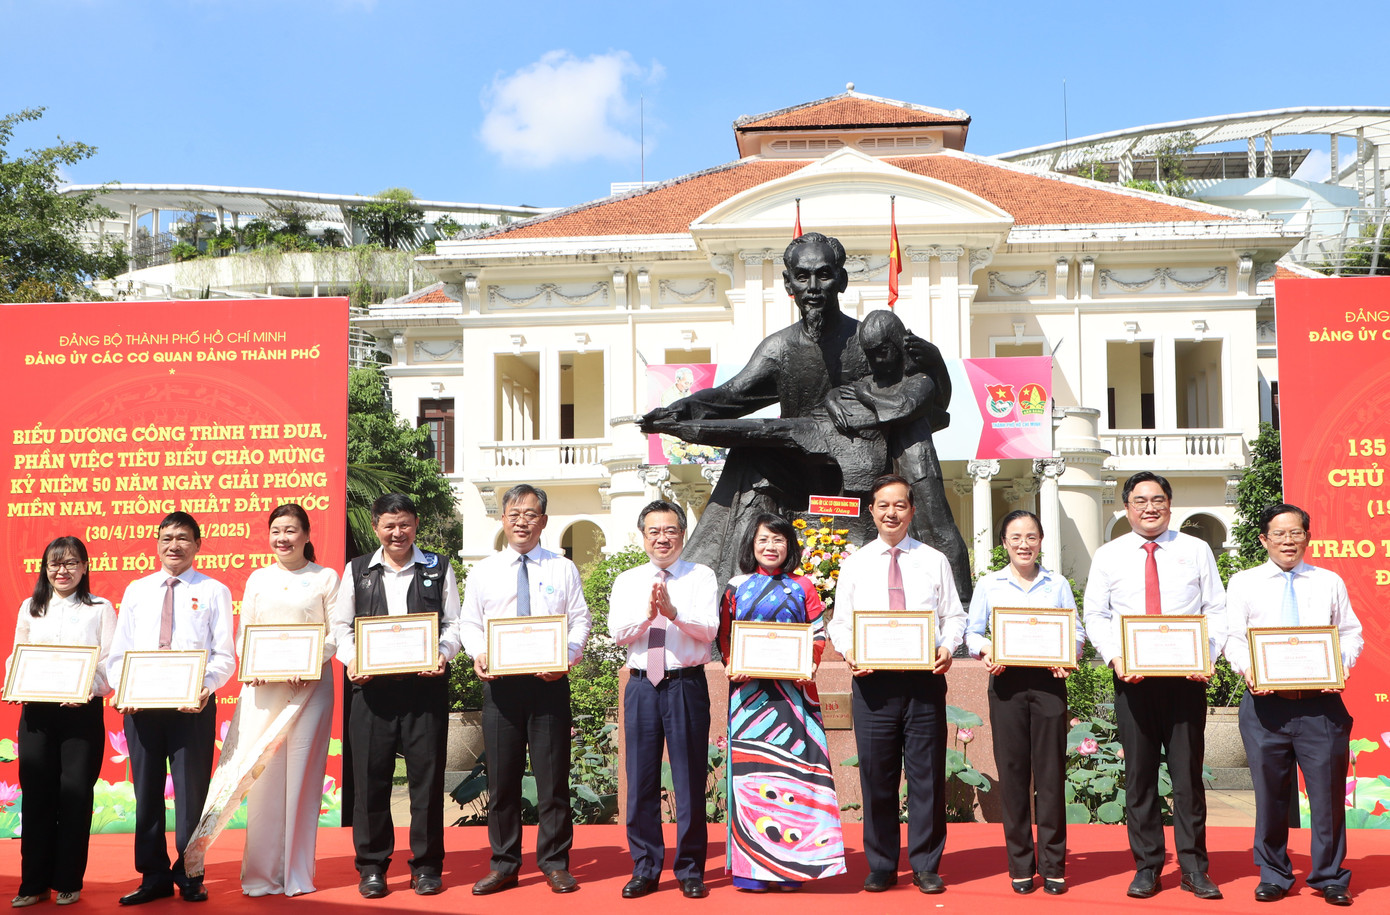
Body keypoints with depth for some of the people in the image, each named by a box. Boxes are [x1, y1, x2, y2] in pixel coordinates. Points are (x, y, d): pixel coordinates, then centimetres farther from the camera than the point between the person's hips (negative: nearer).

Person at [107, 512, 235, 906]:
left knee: (191, 791, 2)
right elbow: (119, 652, 10)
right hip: (140, 705, 3)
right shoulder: (136, 590, 13)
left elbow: (224, 655, -2)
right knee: (146, 792, 9)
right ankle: (154, 877, 20)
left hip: (193, 703, -3)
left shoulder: (214, 592, 4)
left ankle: (189, 876, 15)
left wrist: (205, 687, -20)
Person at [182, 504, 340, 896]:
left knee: (301, 775, -3)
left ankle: (296, 874, 5)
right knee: (260, 776, -2)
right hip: (262, 688, 2)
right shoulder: (258, 579, 15)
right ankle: (262, 874, 6)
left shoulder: (325, 578, 6)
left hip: (309, 685, -2)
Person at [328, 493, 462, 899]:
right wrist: (351, 659, -7)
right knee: (370, 776, 3)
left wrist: (442, 654, -12)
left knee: (427, 774, 2)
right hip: (371, 684, 1)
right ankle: (371, 867, 14)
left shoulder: (438, 568, 9)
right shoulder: (357, 570, 12)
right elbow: (340, 625, 11)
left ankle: (426, 866, 12)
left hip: (425, 683, -1)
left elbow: (454, 623, 7)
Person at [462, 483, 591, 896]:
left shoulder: (563, 569, 6)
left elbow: (580, 620, 3)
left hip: (549, 681, -1)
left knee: (553, 774, 3)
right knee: (501, 775, 6)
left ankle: (555, 863, 14)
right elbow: (470, 623, 8)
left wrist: (567, 656, -15)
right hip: (499, 681, 1)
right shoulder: (483, 571, 10)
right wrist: (479, 654, -12)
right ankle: (503, 864, 17)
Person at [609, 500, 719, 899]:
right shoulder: (627, 581, 11)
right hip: (642, 684, 2)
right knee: (641, 781, 5)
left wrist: (673, 612, -25)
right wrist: (648, 612, -20)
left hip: (687, 684, -2)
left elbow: (708, 629, -9)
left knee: (689, 780, 1)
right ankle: (645, 869, 17)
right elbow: (618, 632, -2)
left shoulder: (701, 577, 4)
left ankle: (690, 871, 13)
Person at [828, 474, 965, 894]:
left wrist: (947, 647, -12)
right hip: (872, 679, 0)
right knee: (876, 775, 3)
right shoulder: (855, 564, 11)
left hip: (925, 678, 0)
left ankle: (926, 866, 14)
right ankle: (881, 867, 15)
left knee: (927, 773, 2)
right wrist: (849, 651, -10)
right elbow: (840, 622, 10)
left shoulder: (934, 561, 10)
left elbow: (954, 616, 8)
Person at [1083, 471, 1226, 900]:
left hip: (1186, 676, 0)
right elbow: (1095, 616, 6)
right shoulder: (1108, 556, 8)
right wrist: (1115, 658, -10)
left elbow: (1217, 611, 5)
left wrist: (1207, 657, -11)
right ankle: (1146, 868, 13)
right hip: (1131, 677, 1)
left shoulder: (1196, 551, 8)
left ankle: (1193, 867, 12)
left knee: (1188, 772, 3)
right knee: (1139, 773, 4)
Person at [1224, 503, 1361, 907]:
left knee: (1327, 790, 1)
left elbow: (1351, 633, 9)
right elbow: (1233, 637, 4)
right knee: (1269, 792, 6)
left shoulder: (1330, 582, 12)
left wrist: (1340, 667, -10)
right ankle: (1273, 876, 19)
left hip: (1321, 702, 0)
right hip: (1265, 702, 0)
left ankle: (1329, 877, 17)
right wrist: (1247, 669, -15)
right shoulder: (1244, 582, 9)